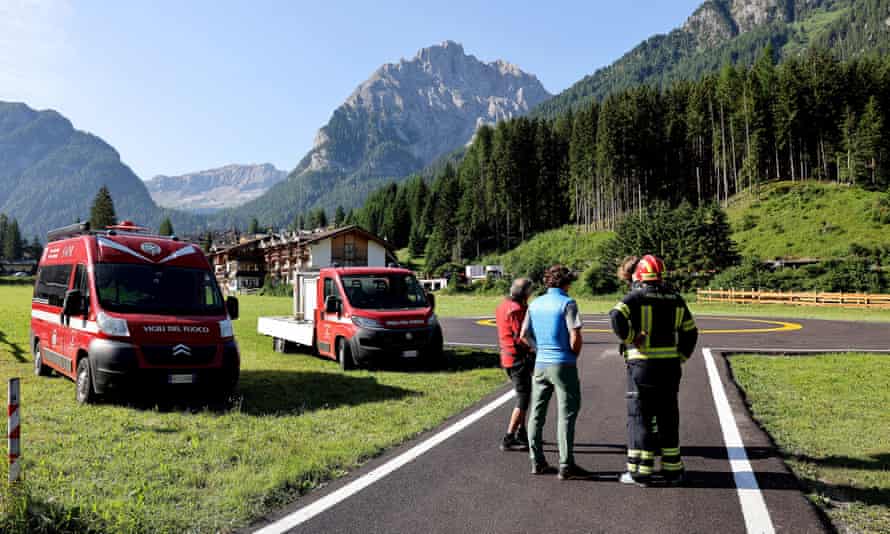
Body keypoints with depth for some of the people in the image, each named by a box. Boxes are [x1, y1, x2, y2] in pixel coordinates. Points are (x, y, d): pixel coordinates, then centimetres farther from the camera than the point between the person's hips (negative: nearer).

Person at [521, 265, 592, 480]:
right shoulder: (567, 303, -10)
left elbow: (524, 335, 9)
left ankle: (537, 462, 17)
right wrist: (574, 355, 1)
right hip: (563, 364, -6)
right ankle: (566, 466, 3)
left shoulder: (535, 304, 8)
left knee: (537, 413, 11)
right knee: (566, 414, 1)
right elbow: (575, 337, -16)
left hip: (541, 364, 6)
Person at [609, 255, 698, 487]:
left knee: (640, 417, 2)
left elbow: (616, 317, -25)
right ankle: (672, 469, 20)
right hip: (670, 367, 5)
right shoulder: (675, 298, 9)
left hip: (642, 366, -5)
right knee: (668, 417, 14)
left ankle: (641, 471, 4)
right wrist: (680, 358, 18)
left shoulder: (636, 296, -7)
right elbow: (691, 332, 15)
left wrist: (630, 338, -12)